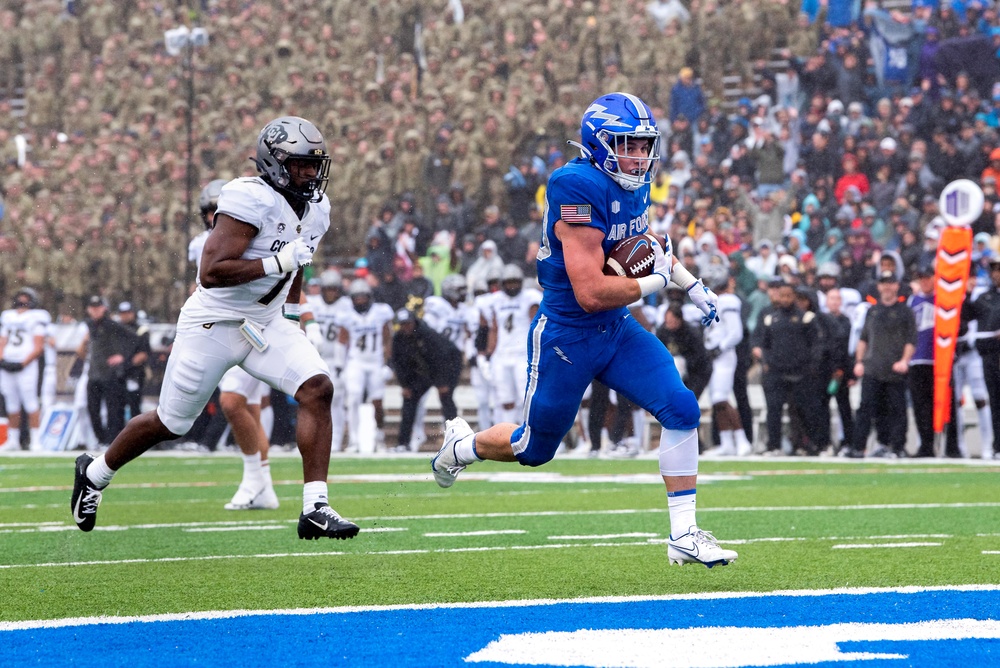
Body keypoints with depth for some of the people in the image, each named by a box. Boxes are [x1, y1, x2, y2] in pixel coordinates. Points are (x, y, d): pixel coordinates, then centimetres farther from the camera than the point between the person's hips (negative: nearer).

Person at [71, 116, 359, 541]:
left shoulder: (316, 209, 4)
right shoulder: (251, 199, -24)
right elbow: (211, 272, -31)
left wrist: (292, 313, 19)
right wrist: (279, 262, -31)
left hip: (266, 324, 7)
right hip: (214, 325, -7)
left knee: (317, 389, -17)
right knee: (169, 423, 8)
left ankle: (315, 510, -18)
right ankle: (95, 472, 36)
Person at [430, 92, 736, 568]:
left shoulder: (634, 185, 0)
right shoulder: (579, 190, -27)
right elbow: (591, 292, -31)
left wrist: (691, 285, 17)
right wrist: (654, 282, -18)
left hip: (616, 331, 7)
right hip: (566, 337, -7)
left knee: (681, 411, -10)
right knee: (534, 449, 11)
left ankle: (684, 534, -4)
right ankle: (463, 446, 44)